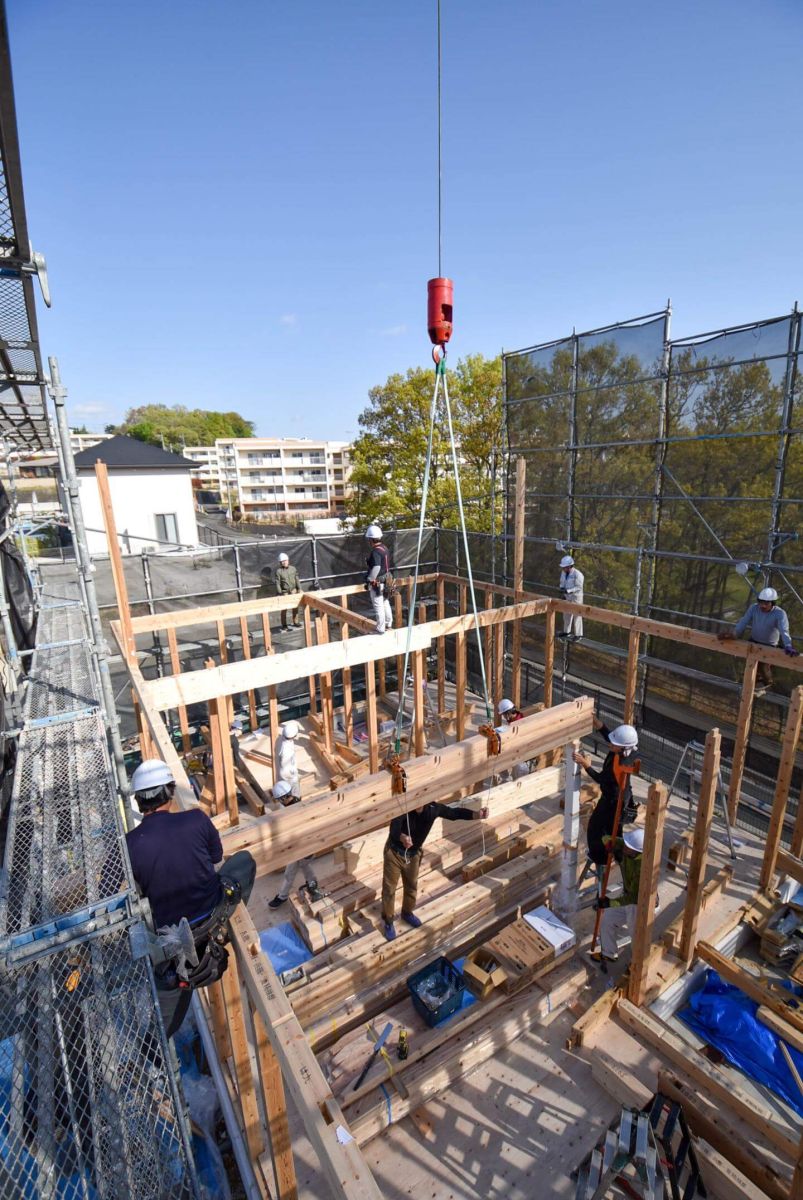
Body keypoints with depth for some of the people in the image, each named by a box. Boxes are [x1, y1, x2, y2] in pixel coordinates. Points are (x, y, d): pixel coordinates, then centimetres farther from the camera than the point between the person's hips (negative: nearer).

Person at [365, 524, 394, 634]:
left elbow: (376, 567, -32)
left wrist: (369, 580, -22)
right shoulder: (385, 548, 5)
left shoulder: (375, 551, -22)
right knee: (386, 603, 21)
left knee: (378, 606, 1)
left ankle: (380, 630, 9)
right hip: (386, 580, 9)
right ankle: (388, 625, 35)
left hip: (377, 583, -9)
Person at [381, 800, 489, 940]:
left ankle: (407, 913, 52)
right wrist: (402, 837, -72)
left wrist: (477, 814, -33)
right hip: (394, 852, -4)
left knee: (411, 885, 24)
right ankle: (388, 921, 35)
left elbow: (454, 813, -16)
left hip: (413, 854, 5)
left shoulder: (433, 808, -21)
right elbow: (394, 829, -48)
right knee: (389, 888, 11)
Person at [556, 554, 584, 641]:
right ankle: (566, 632, 32)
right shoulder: (563, 573, 1)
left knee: (576, 616, 1)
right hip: (566, 597, 7)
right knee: (566, 615, 17)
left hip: (576, 597, -7)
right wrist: (562, 588, -9)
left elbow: (578, 587, -22)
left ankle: (578, 635, 11)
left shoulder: (578, 574, -21)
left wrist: (568, 591, -31)